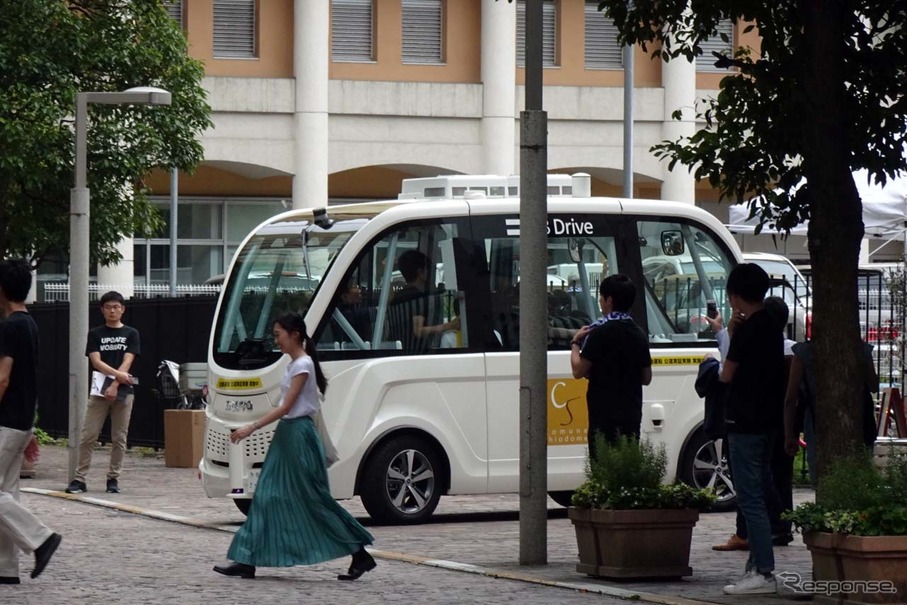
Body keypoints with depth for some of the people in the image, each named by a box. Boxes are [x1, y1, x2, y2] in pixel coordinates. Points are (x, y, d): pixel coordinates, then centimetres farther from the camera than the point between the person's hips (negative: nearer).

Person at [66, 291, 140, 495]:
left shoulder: (131, 334, 7)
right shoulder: (95, 334, 7)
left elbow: (127, 362, -2)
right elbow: (96, 362, -3)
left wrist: (114, 386, -13)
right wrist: (118, 374, -17)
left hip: (123, 392, 0)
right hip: (99, 390, 0)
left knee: (119, 438, 2)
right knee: (88, 436, -5)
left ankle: (113, 479, 9)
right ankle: (79, 478, -4)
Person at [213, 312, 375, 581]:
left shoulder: (303, 365, -14)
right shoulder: (294, 363, 13)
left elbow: (286, 407, -19)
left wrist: (252, 427, -22)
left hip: (299, 434, -10)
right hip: (286, 434, 10)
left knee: (314, 499, -5)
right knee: (268, 496, 5)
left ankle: (360, 555, 1)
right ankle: (247, 561, 4)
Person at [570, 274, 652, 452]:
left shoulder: (600, 332, -12)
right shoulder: (639, 335, 11)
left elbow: (578, 371, -11)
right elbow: (646, 378, 16)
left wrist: (575, 343, 3)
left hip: (604, 414, -7)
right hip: (631, 415, 7)